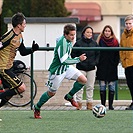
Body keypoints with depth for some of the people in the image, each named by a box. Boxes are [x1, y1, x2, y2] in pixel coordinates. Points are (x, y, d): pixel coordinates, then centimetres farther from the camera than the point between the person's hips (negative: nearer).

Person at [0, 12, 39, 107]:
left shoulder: (20, 37, 9)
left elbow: (23, 52, 16)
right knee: (21, 88, -11)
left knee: (9, 92, 13)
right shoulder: (9, 36, -21)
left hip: (8, 67, 10)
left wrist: (33, 49, -1)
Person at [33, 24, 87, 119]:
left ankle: (69, 96, 14)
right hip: (57, 70, -8)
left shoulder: (68, 40, -1)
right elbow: (64, 61, -33)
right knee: (52, 92, 4)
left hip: (67, 68, 8)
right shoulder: (62, 43, -30)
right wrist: (78, 59, -32)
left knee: (83, 80, -6)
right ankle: (37, 108, 25)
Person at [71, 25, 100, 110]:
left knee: (90, 87, 5)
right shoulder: (79, 43, -3)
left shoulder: (94, 43, 7)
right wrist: (78, 61, -7)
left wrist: (95, 63, 3)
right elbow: (73, 54, 1)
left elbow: (98, 54, 15)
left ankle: (90, 103, 11)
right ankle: (79, 103, 0)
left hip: (91, 68, 3)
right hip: (81, 68, -3)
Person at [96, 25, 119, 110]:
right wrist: (98, 64, -7)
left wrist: (115, 64, -4)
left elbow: (117, 55, 8)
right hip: (102, 67, -1)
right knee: (102, 87, -1)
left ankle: (111, 105, 4)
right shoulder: (100, 41, 4)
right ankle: (103, 105, 3)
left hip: (112, 68, 1)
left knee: (112, 87, 0)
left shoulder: (115, 42, 7)